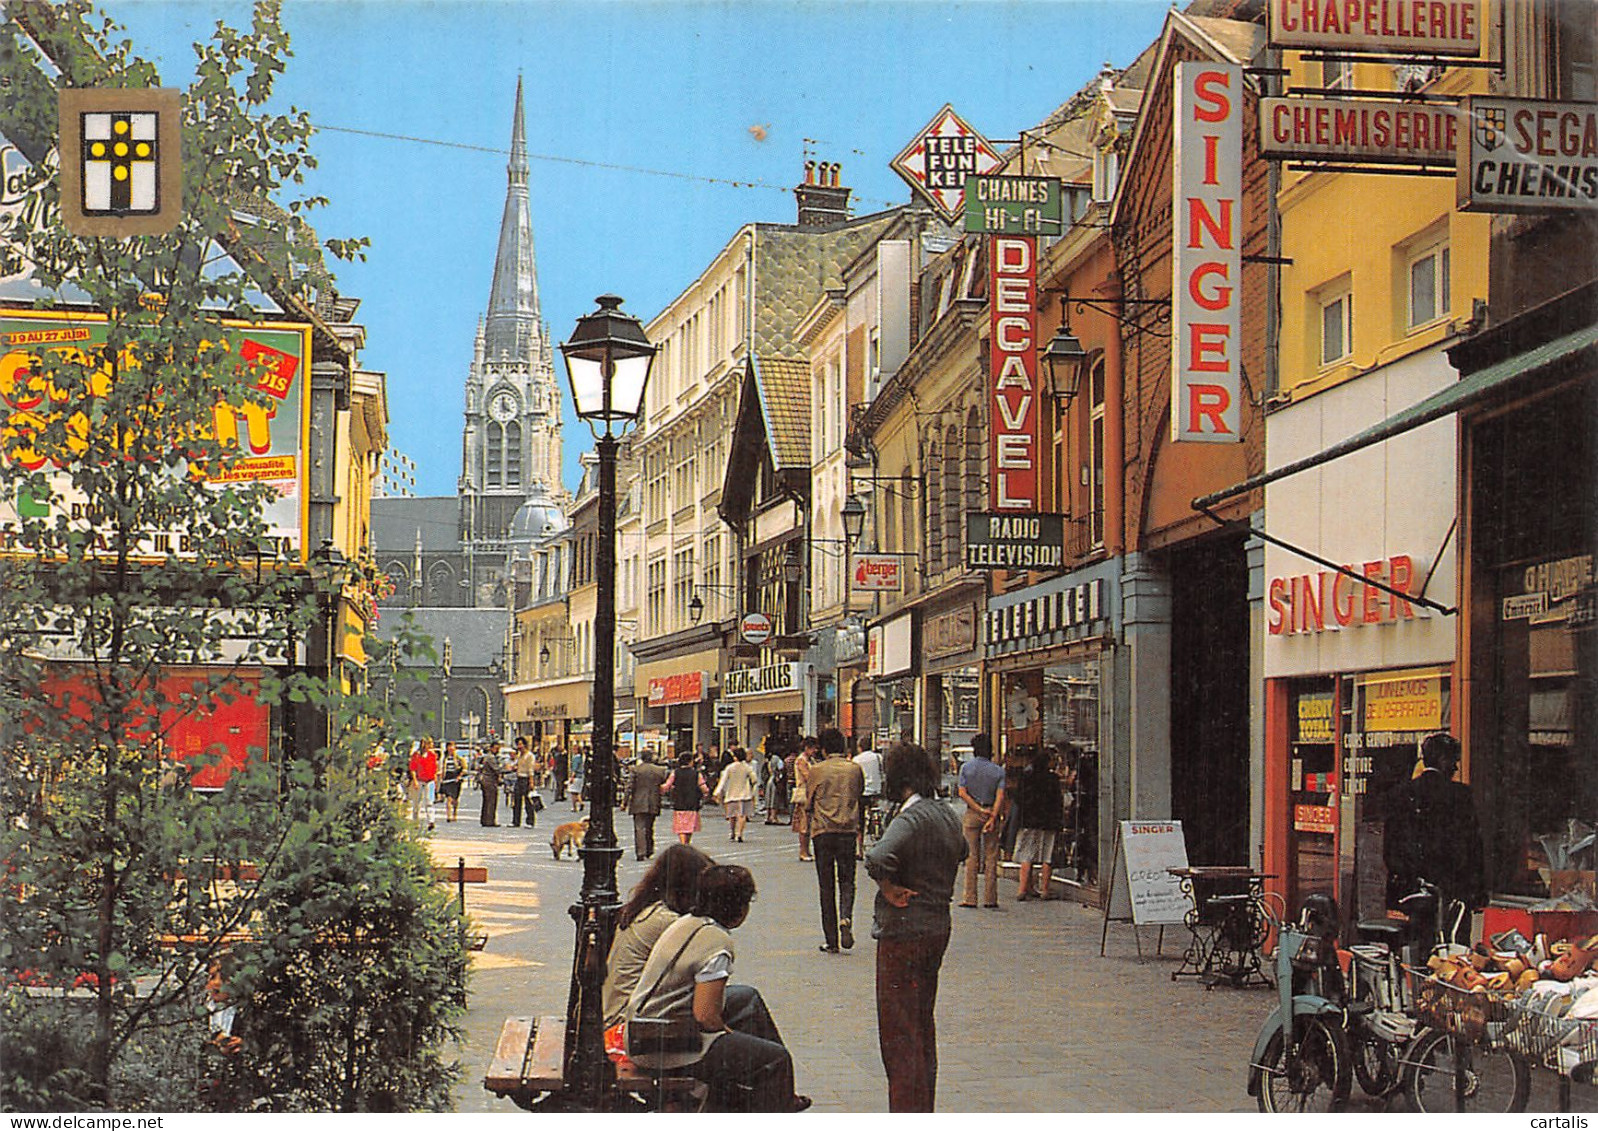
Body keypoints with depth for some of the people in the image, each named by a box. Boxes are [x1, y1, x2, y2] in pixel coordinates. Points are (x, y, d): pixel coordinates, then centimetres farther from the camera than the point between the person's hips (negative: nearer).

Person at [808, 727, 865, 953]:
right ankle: (846, 918, -18)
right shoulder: (855, 769, 2)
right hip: (848, 832, 1)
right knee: (846, 881, 11)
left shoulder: (817, 770, -3)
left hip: (823, 832, -1)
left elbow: (810, 801, 6)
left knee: (827, 886, 5)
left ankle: (831, 941, 5)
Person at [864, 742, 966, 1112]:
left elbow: (878, 858, -37)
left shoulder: (912, 818, -19)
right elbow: (960, 851, 30)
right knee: (923, 1026, 19)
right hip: (938, 926, 9)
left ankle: (906, 1113, -2)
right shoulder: (947, 814, 8)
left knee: (899, 1031, -2)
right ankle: (924, 1110, 27)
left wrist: (889, 890, -20)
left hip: (903, 932, -9)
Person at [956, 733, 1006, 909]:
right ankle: (990, 898, 4)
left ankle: (970, 898, 1)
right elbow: (1000, 797, -9)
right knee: (991, 857, 5)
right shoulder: (998, 771, 1)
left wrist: (979, 809, -7)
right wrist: (992, 817, -13)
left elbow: (962, 793, -8)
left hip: (972, 814, 0)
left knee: (972, 856, 3)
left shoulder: (966, 768, 0)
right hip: (992, 814, 0)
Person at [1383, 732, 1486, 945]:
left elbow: (1389, 847, 7)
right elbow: (1472, 845, -5)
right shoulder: (1460, 794, -6)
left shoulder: (1400, 794, 5)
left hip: (1412, 887, 4)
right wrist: (1479, 892, 0)